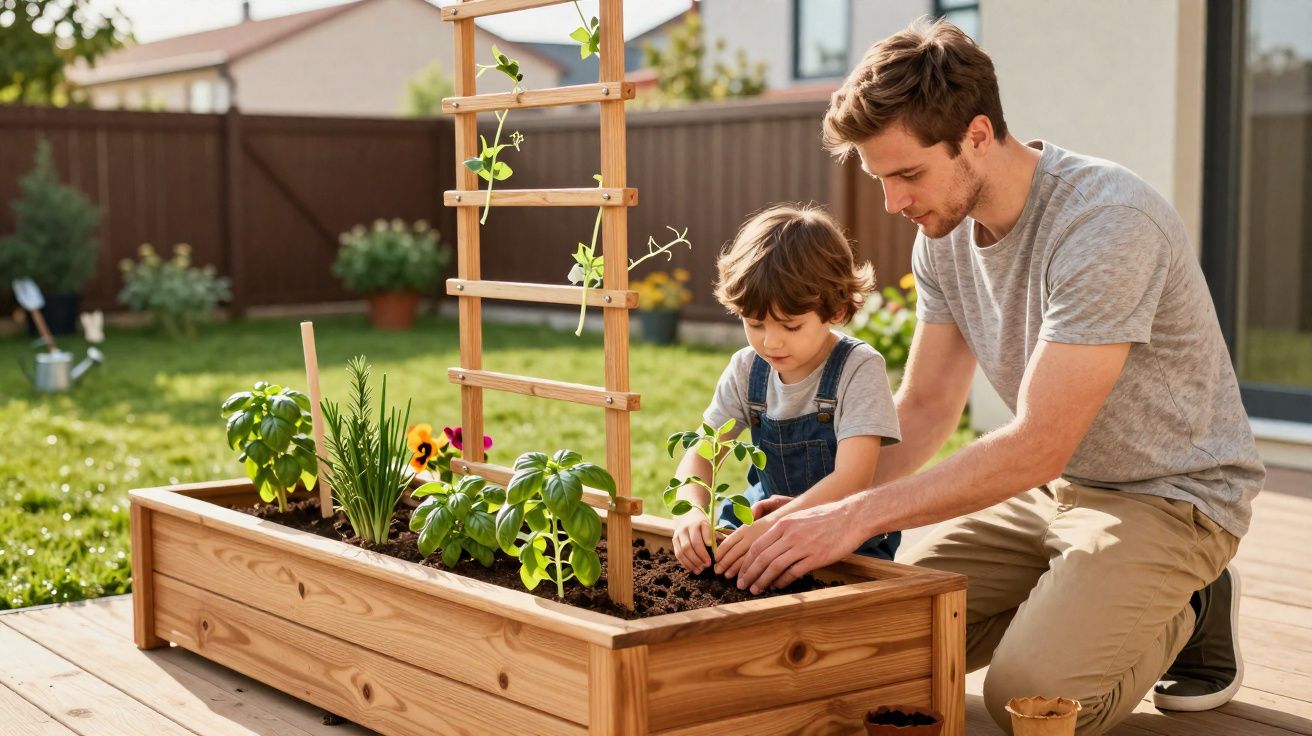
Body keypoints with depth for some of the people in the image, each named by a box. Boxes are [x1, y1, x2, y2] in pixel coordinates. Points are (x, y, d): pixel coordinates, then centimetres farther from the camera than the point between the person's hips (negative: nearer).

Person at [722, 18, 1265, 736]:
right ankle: (1069, 602, 16)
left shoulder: (1107, 222, -29)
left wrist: (857, 515, -31)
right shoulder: (942, 234, -3)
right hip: (1050, 484, 7)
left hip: (1169, 494, -7)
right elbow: (925, 408, 2)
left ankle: (1181, 617, 5)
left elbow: (1037, 447, -30)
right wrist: (818, 510, -13)